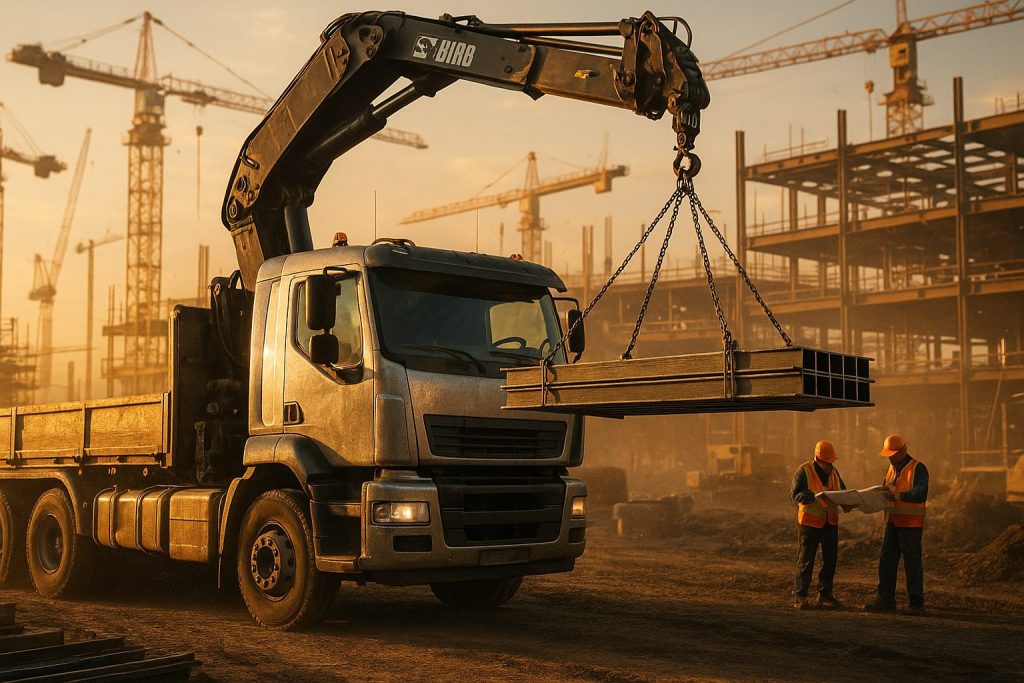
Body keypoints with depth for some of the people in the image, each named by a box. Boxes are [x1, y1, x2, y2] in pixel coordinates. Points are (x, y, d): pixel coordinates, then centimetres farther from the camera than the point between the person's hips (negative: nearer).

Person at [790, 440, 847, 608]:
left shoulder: (833, 471, 9)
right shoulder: (804, 471, -10)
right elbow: (795, 495, -16)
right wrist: (814, 496, -31)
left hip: (830, 521, 6)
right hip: (810, 520, -6)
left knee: (830, 558, 8)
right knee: (806, 558, -2)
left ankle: (825, 595, 19)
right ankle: (800, 596, 4)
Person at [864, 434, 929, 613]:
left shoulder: (918, 468, -9)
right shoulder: (892, 469, 15)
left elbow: (921, 494, -21)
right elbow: (887, 490, 19)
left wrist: (898, 495, -29)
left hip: (911, 524, -7)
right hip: (893, 522, 7)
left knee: (912, 563, 0)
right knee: (887, 561, 4)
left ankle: (916, 603, 9)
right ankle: (885, 600, 7)